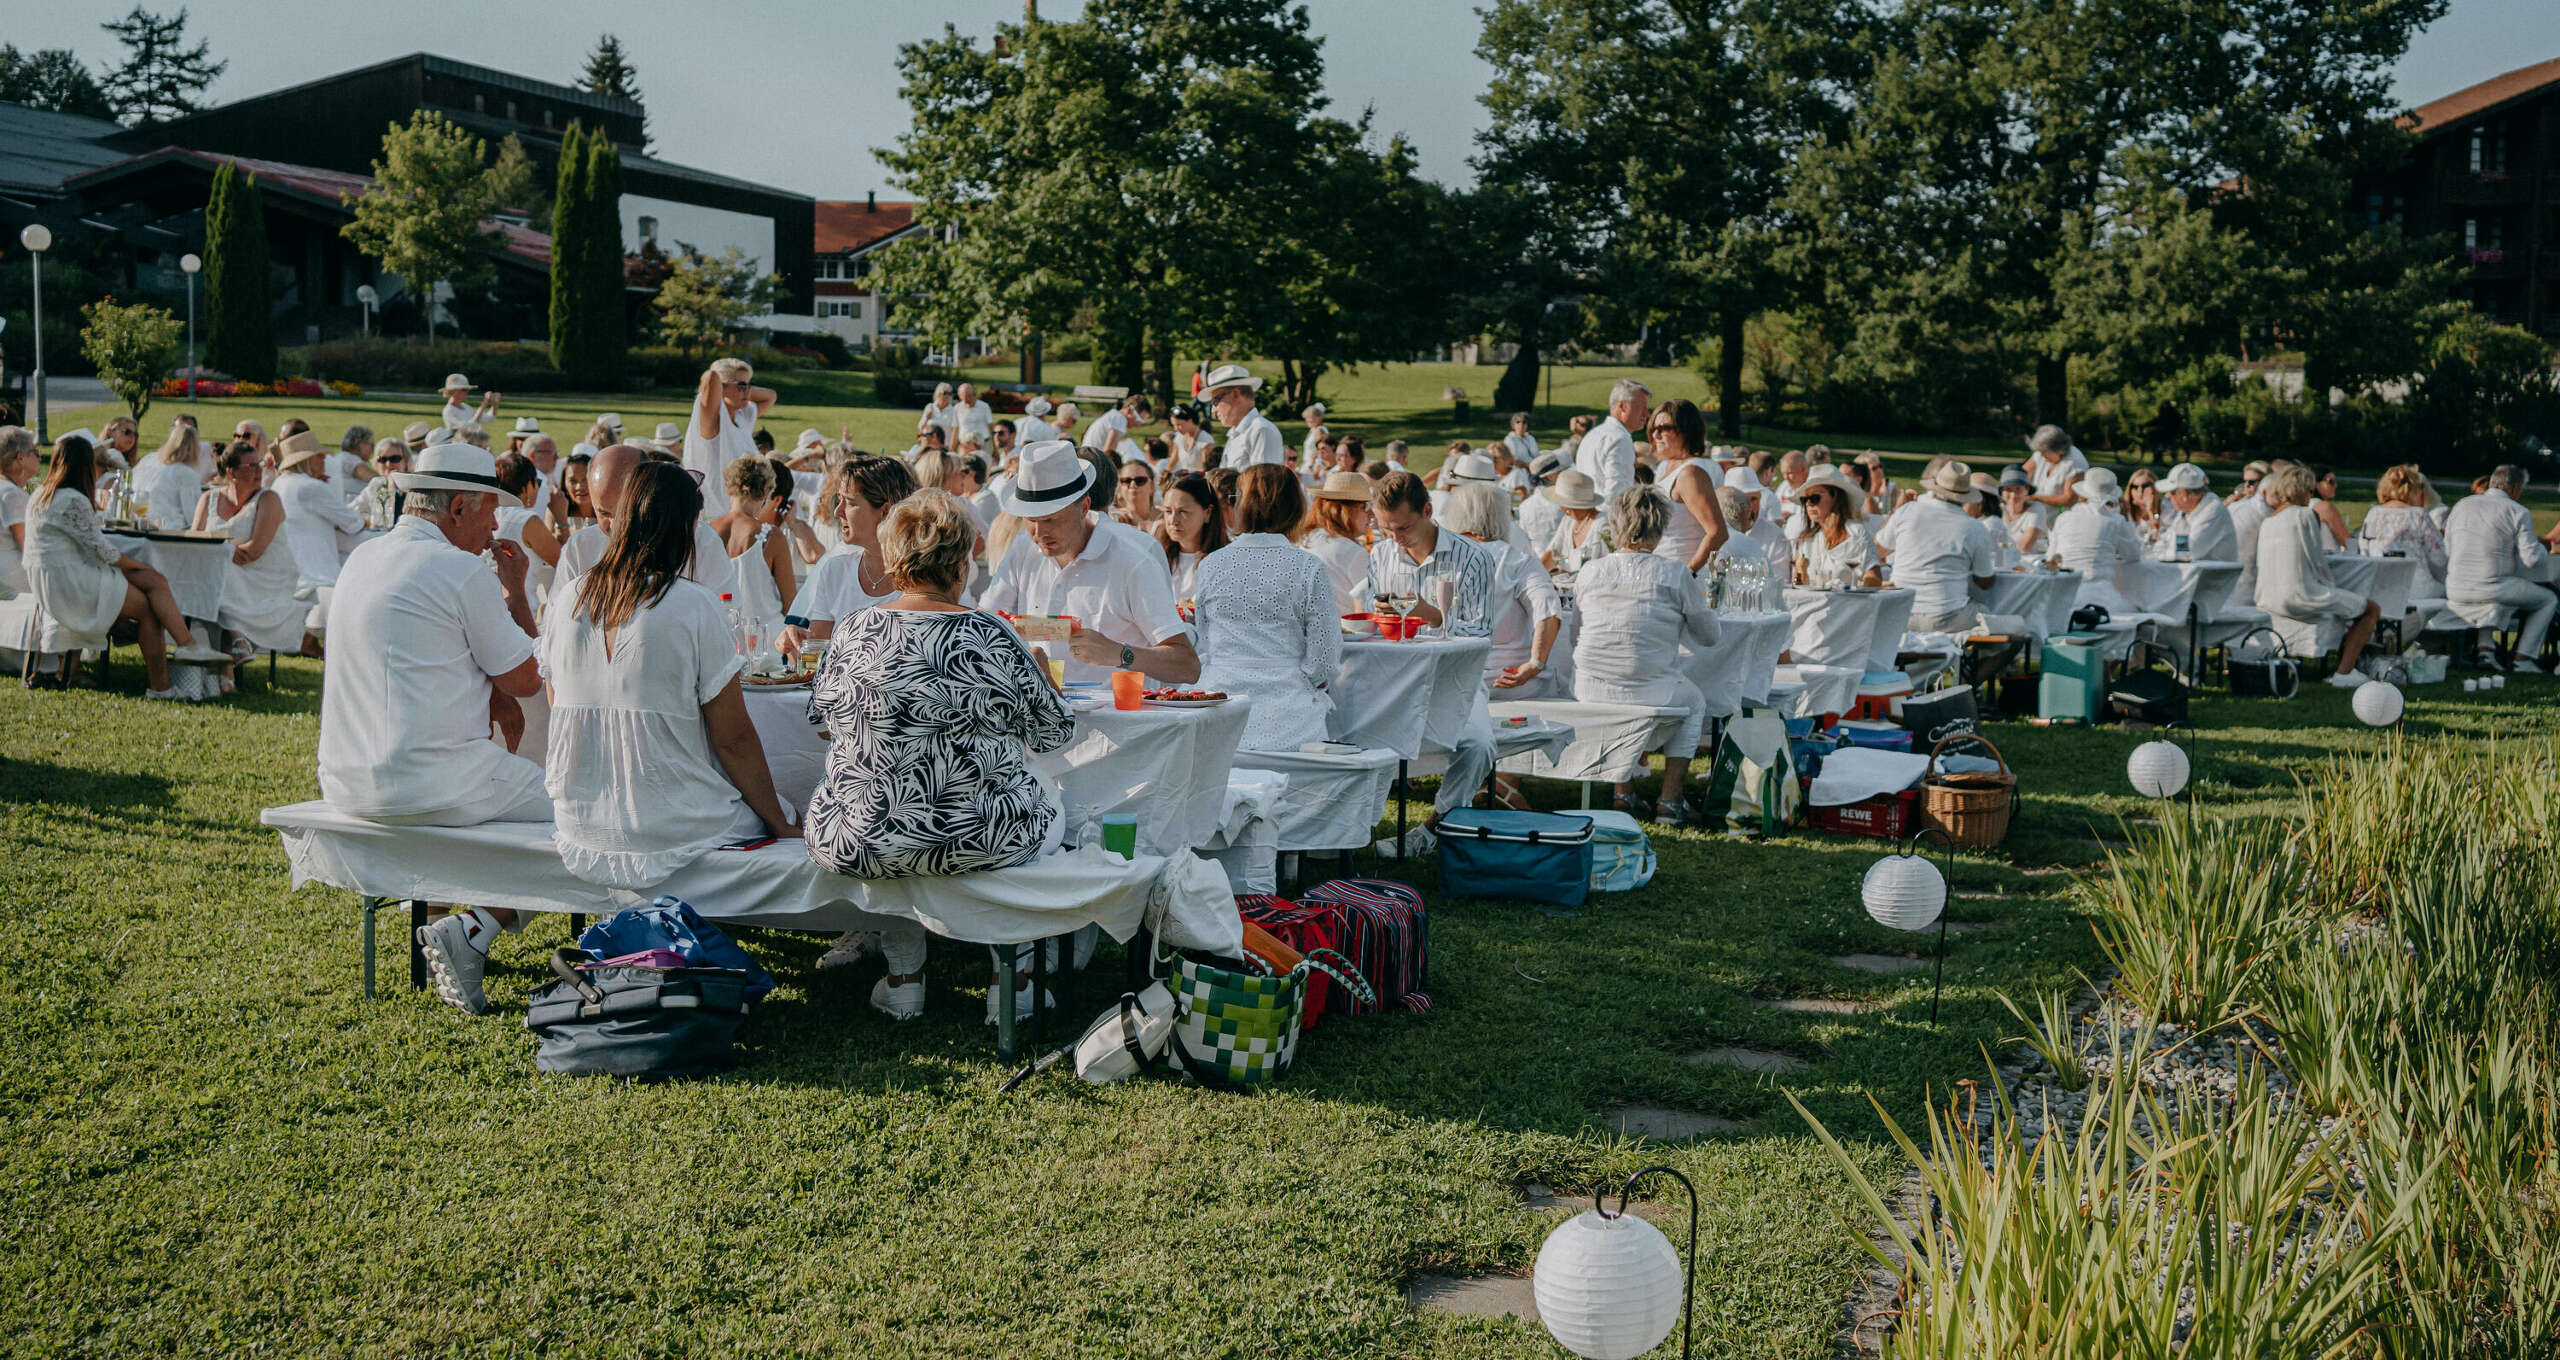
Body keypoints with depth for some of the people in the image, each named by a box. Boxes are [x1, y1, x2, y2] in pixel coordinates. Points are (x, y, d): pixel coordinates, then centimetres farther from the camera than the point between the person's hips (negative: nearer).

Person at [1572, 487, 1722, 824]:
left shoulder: (1589, 573, 3)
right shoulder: (1675, 574, -6)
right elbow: (1709, 636, 4)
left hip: (1589, 691, 3)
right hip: (1650, 691, -3)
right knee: (1694, 702, 29)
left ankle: (1624, 794, 35)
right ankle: (1670, 801, 25)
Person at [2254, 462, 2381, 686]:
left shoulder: (2267, 522, 14)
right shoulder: (2306, 515, -5)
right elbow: (2318, 561, -4)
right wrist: (2332, 586, 14)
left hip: (2270, 600, 8)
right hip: (2300, 598, -8)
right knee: (2372, 609, 8)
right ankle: (2344, 672, -1)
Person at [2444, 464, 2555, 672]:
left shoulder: (2461, 505, 10)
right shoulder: (2518, 512, -4)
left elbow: (2446, 550, 13)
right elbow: (2532, 559, -8)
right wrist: (2543, 548, 15)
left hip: (2455, 591, 6)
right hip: (2493, 590, -6)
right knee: (2549, 599, 20)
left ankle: (2485, 648, 26)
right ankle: (2524, 657, 13)